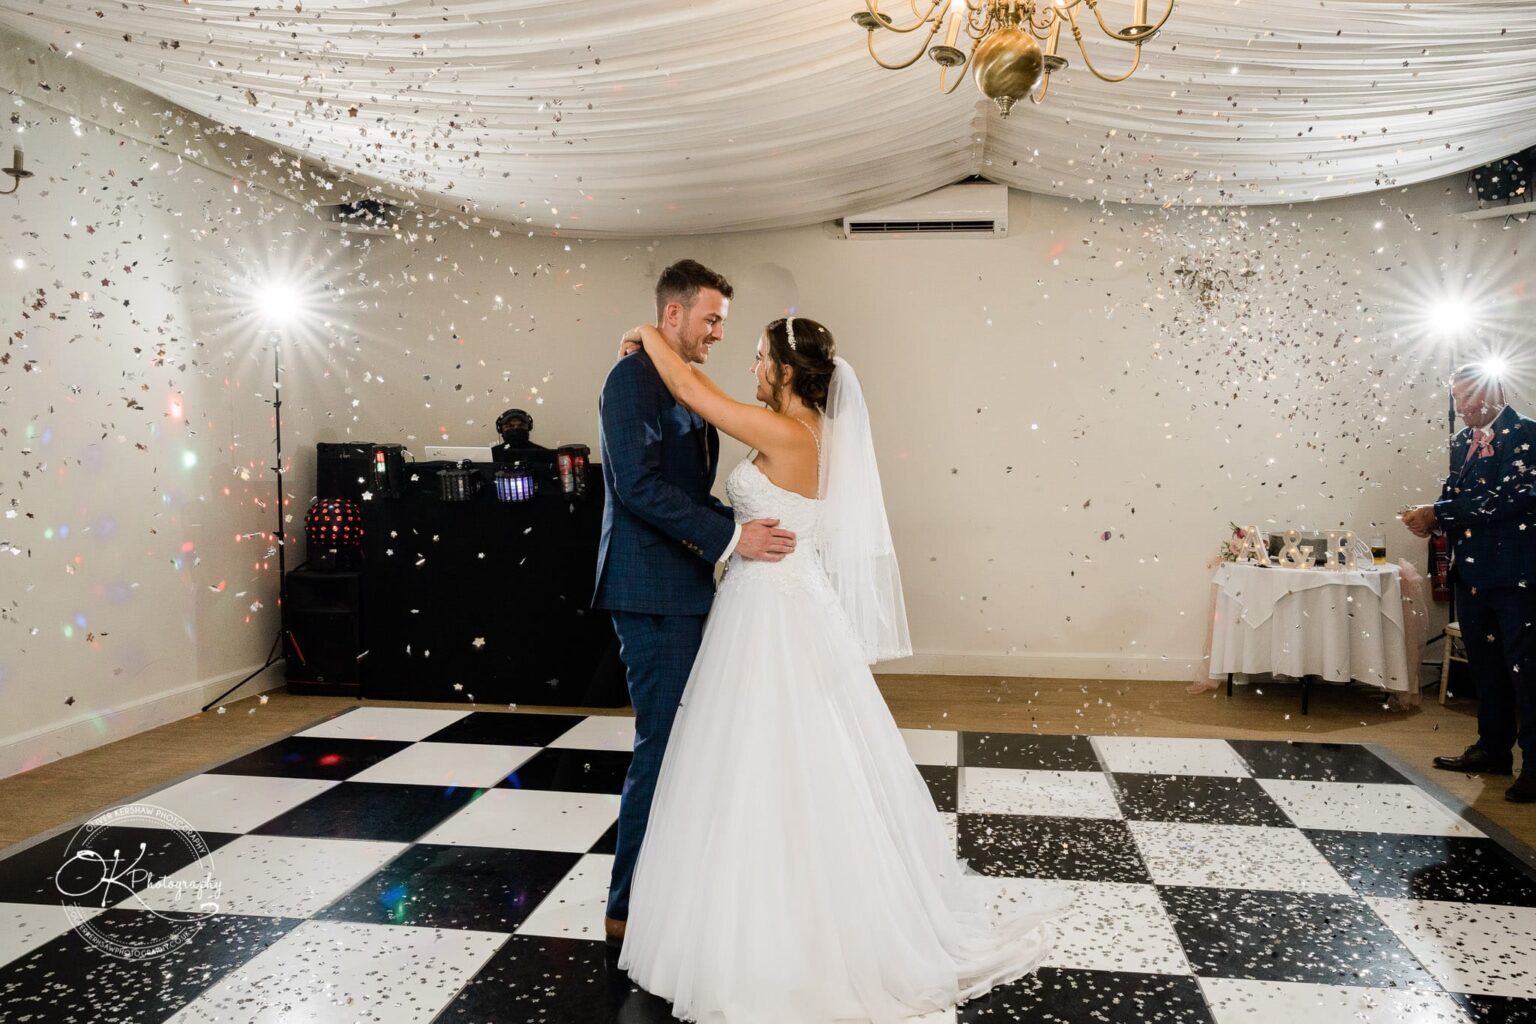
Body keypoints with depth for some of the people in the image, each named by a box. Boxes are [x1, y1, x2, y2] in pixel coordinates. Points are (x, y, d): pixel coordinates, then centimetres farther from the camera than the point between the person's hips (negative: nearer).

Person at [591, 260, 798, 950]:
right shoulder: (633, 379, -11)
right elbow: (639, 485, -21)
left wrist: (749, 527, 8)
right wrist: (730, 537, -22)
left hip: (684, 589, 10)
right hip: (652, 591, -10)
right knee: (662, 744, -4)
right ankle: (629, 907, 10)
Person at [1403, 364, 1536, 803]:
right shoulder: (1462, 441, 12)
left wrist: (1438, 513, -16)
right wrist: (1431, 519, -6)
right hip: (1471, 570, 8)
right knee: (1485, 665, 16)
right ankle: (1493, 749, 28)